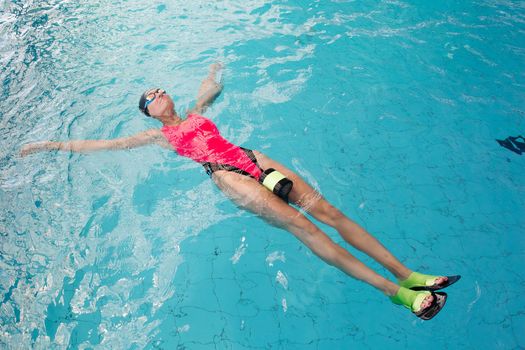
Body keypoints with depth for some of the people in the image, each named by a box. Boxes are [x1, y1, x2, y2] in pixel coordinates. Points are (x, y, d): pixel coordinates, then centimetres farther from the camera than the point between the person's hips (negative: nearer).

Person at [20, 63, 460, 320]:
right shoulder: (158, 135, 14)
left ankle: (410, 274, -9)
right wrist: (51, 145, 17)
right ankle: (396, 292, -25)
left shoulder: (196, 113, 26)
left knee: (327, 209, -9)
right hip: (228, 176, -6)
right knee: (302, 226, -22)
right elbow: (101, 144, 14)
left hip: (253, 159, 6)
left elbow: (213, 86, 45)